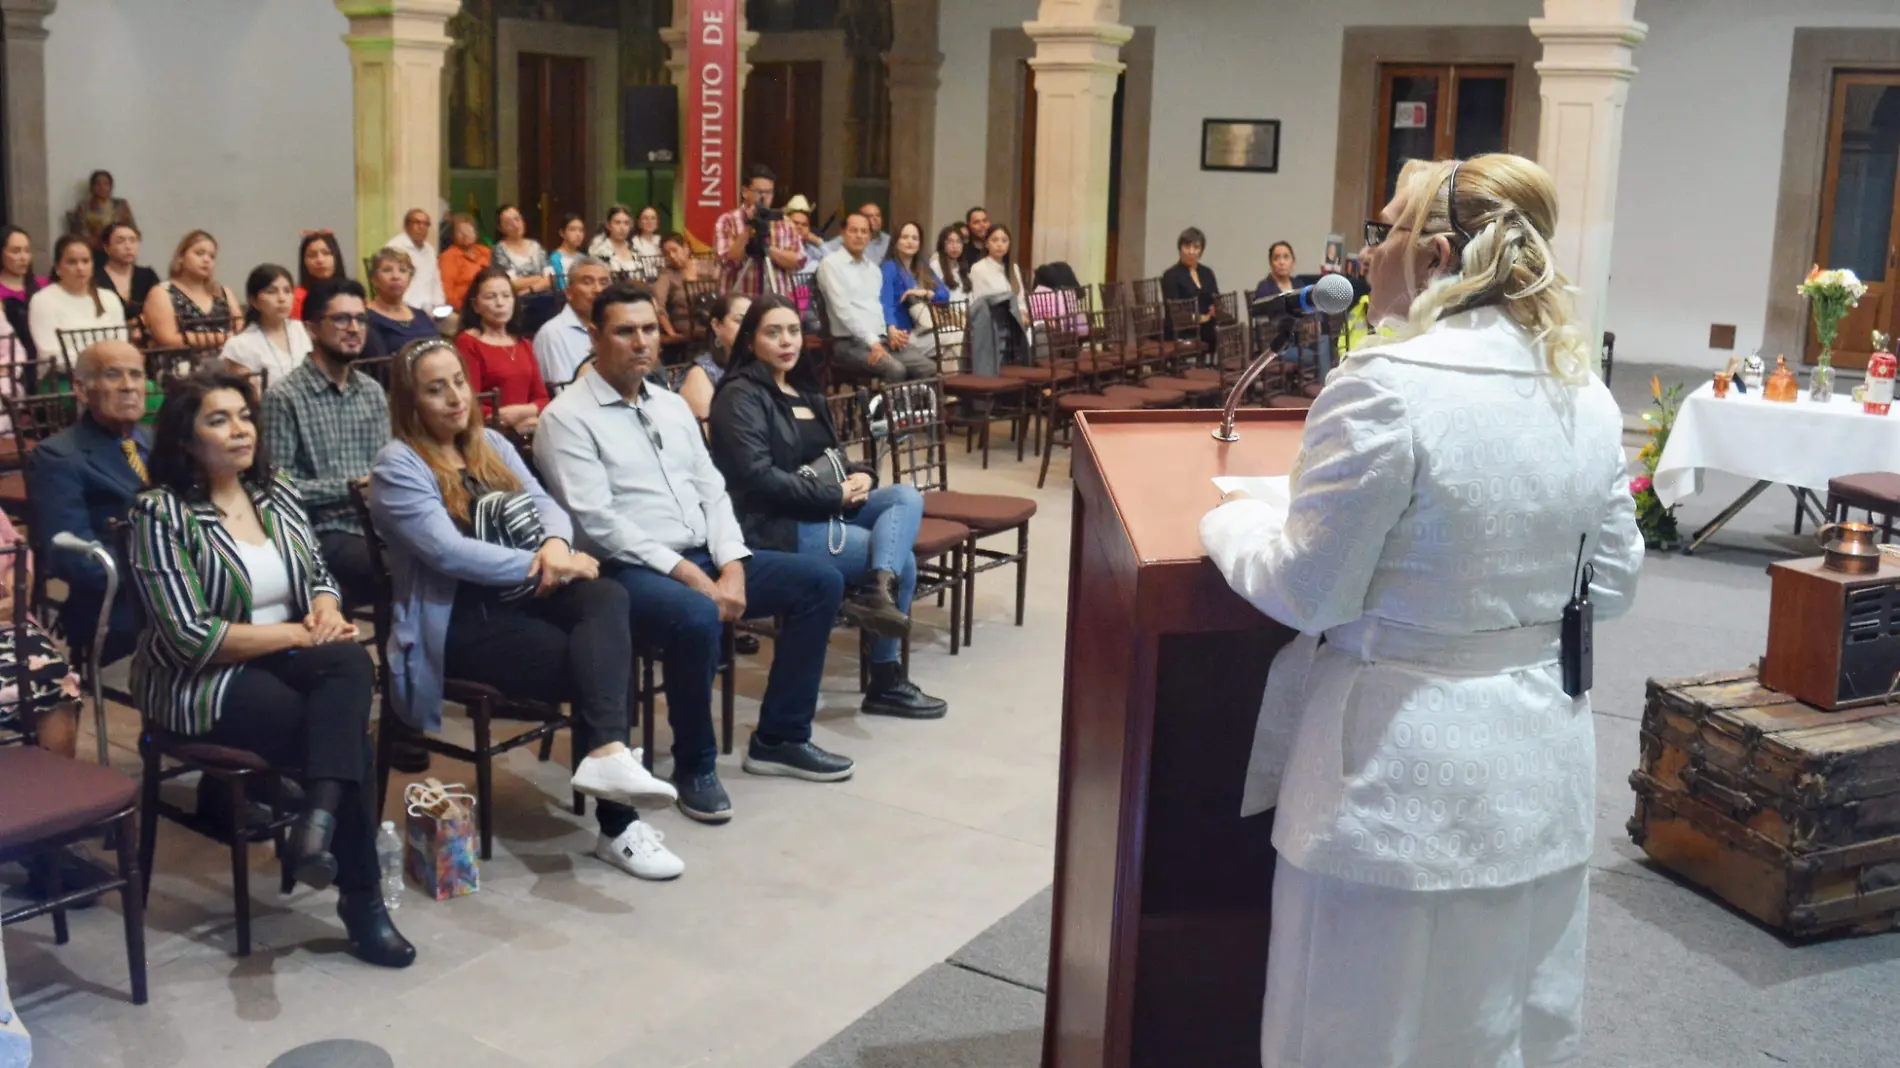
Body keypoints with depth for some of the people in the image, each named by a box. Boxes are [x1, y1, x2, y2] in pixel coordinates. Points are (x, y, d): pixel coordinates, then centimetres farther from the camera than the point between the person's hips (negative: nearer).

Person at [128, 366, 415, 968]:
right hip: (204, 683, -5)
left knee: (352, 664, -30)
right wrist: (297, 634, -16)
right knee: (347, 732, -26)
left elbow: (319, 575, 16)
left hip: (291, 661, 5)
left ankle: (319, 821, -38)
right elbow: (191, 637, -18)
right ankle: (360, 899, -15)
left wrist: (326, 612, -8)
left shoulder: (276, 492, 9)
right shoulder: (161, 513, -11)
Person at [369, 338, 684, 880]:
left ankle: (608, 752, -43)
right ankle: (617, 825, -18)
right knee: (589, 661, -24)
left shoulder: (490, 443, 16)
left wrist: (555, 543, -18)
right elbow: (449, 552, -19)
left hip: (516, 592, 6)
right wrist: (541, 565, -18)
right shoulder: (398, 465, -7)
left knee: (606, 595, -28)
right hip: (455, 620, -6)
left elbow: (544, 502, 7)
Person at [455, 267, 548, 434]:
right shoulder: (467, 342, 0)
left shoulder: (524, 344, 21)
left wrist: (527, 411, -7)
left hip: (530, 430, 6)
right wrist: (509, 420, -13)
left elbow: (542, 398, 14)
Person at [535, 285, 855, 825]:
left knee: (821, 582, -2)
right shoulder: (567, 417, -8)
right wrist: (685, 573, -21)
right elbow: (598, 522, -17)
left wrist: (731, 569, -6)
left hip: (704, 557, 8)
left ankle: (780, 737, 8)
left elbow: (712, 491, 11)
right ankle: (694, 766, -13)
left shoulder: (672, 406, 15)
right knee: (697, 618, -38)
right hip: (628, 569, -8)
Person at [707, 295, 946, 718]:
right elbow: (758, 477, -20)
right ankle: (886, 679, -12)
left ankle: (878, 588, -33)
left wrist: (859, 476, -2)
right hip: (774, 524, -8)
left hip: (825, 506, 8)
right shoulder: (740, 396, -9)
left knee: (907, 497, -18)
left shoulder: (804, 390, 18)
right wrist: (837, 494, -17)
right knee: (903, 561, -16)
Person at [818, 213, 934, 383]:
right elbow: (843, 309, -13)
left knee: (929, 368, -13)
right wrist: (872, 342, -20)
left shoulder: (873, 268, 21)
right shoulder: (831, 264, -2)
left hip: (882, 339, 7)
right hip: (850, 343, -7)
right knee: (895, 370, -32)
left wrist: (891, 332, -2)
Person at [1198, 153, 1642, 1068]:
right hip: (1542, 767, 7)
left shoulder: (1384, 385, -20)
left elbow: (1308, 592, -15)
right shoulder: (1588, 398, 1)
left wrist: (1231, 520, 3)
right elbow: (1610, 584, 9)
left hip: (1406, 780, -7)